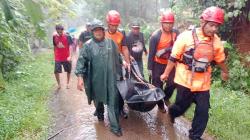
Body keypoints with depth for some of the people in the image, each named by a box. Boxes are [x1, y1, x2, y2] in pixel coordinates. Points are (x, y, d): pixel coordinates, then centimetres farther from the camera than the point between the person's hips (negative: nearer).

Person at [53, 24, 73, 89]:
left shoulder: (67, 36, -9)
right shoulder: (54, 37, 1)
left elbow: (70, 46, -12)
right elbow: (54, 47, 12)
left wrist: (70, 56, -22)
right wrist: (54, 56, 14)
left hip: (66, 57, -2)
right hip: (58, 58, 2)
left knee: (68, 71, 11)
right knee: (56, 71, -2)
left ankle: (68, 83, 31)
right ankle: (59, 84, 19)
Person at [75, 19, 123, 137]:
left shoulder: (110, 42, 3)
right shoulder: (88, 45, -5)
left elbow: (117, 57, 14)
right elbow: (81, 61, -8)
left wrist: (119, 73, 21)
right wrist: (80, 77, -17)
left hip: (111, 78, 1)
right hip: (96, 79, 0)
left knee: (113, 102, 0)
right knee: (98, 99, 20)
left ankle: (114, 126, 12)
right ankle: (100, 114, 50)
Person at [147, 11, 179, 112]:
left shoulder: (175, 32, -7)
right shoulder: (155, 35, -19)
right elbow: (151, 53, -15)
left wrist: (165, 50, -21)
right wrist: (150, 68, -12)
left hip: (170, 63, 3)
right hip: (158, 64, -3)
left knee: (172, 83, 3)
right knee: (158, 85, 7)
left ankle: (166, 98, 34)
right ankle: (160, 105, 29)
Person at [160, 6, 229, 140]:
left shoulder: (216, 40, 0)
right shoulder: (186, 36, -14)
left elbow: (220, 59, 17)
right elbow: (174, 57, -7)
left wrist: (225, 72, 31)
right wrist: (166, 74, -1)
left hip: (203, 83, 4)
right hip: (185, 81, -3)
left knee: (203, 111, 5)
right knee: (182, 106, 11)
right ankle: (172, 112, 47)